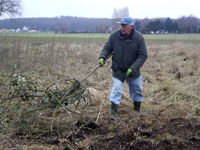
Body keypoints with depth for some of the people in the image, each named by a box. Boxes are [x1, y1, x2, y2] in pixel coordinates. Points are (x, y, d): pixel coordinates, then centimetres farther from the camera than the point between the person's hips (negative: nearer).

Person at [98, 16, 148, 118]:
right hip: (118, 70, -1)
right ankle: (113, 112, 2)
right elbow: (107, 48, 1)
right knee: (116, 90, -9)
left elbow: (143, 56, -16)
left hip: (133, 72, 1)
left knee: (137, 91, 15)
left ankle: (137, 110, 37)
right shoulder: (114, 36, -12)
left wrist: (133, 68, -25)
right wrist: (102, 57, -20)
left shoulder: (139, 38, -16)